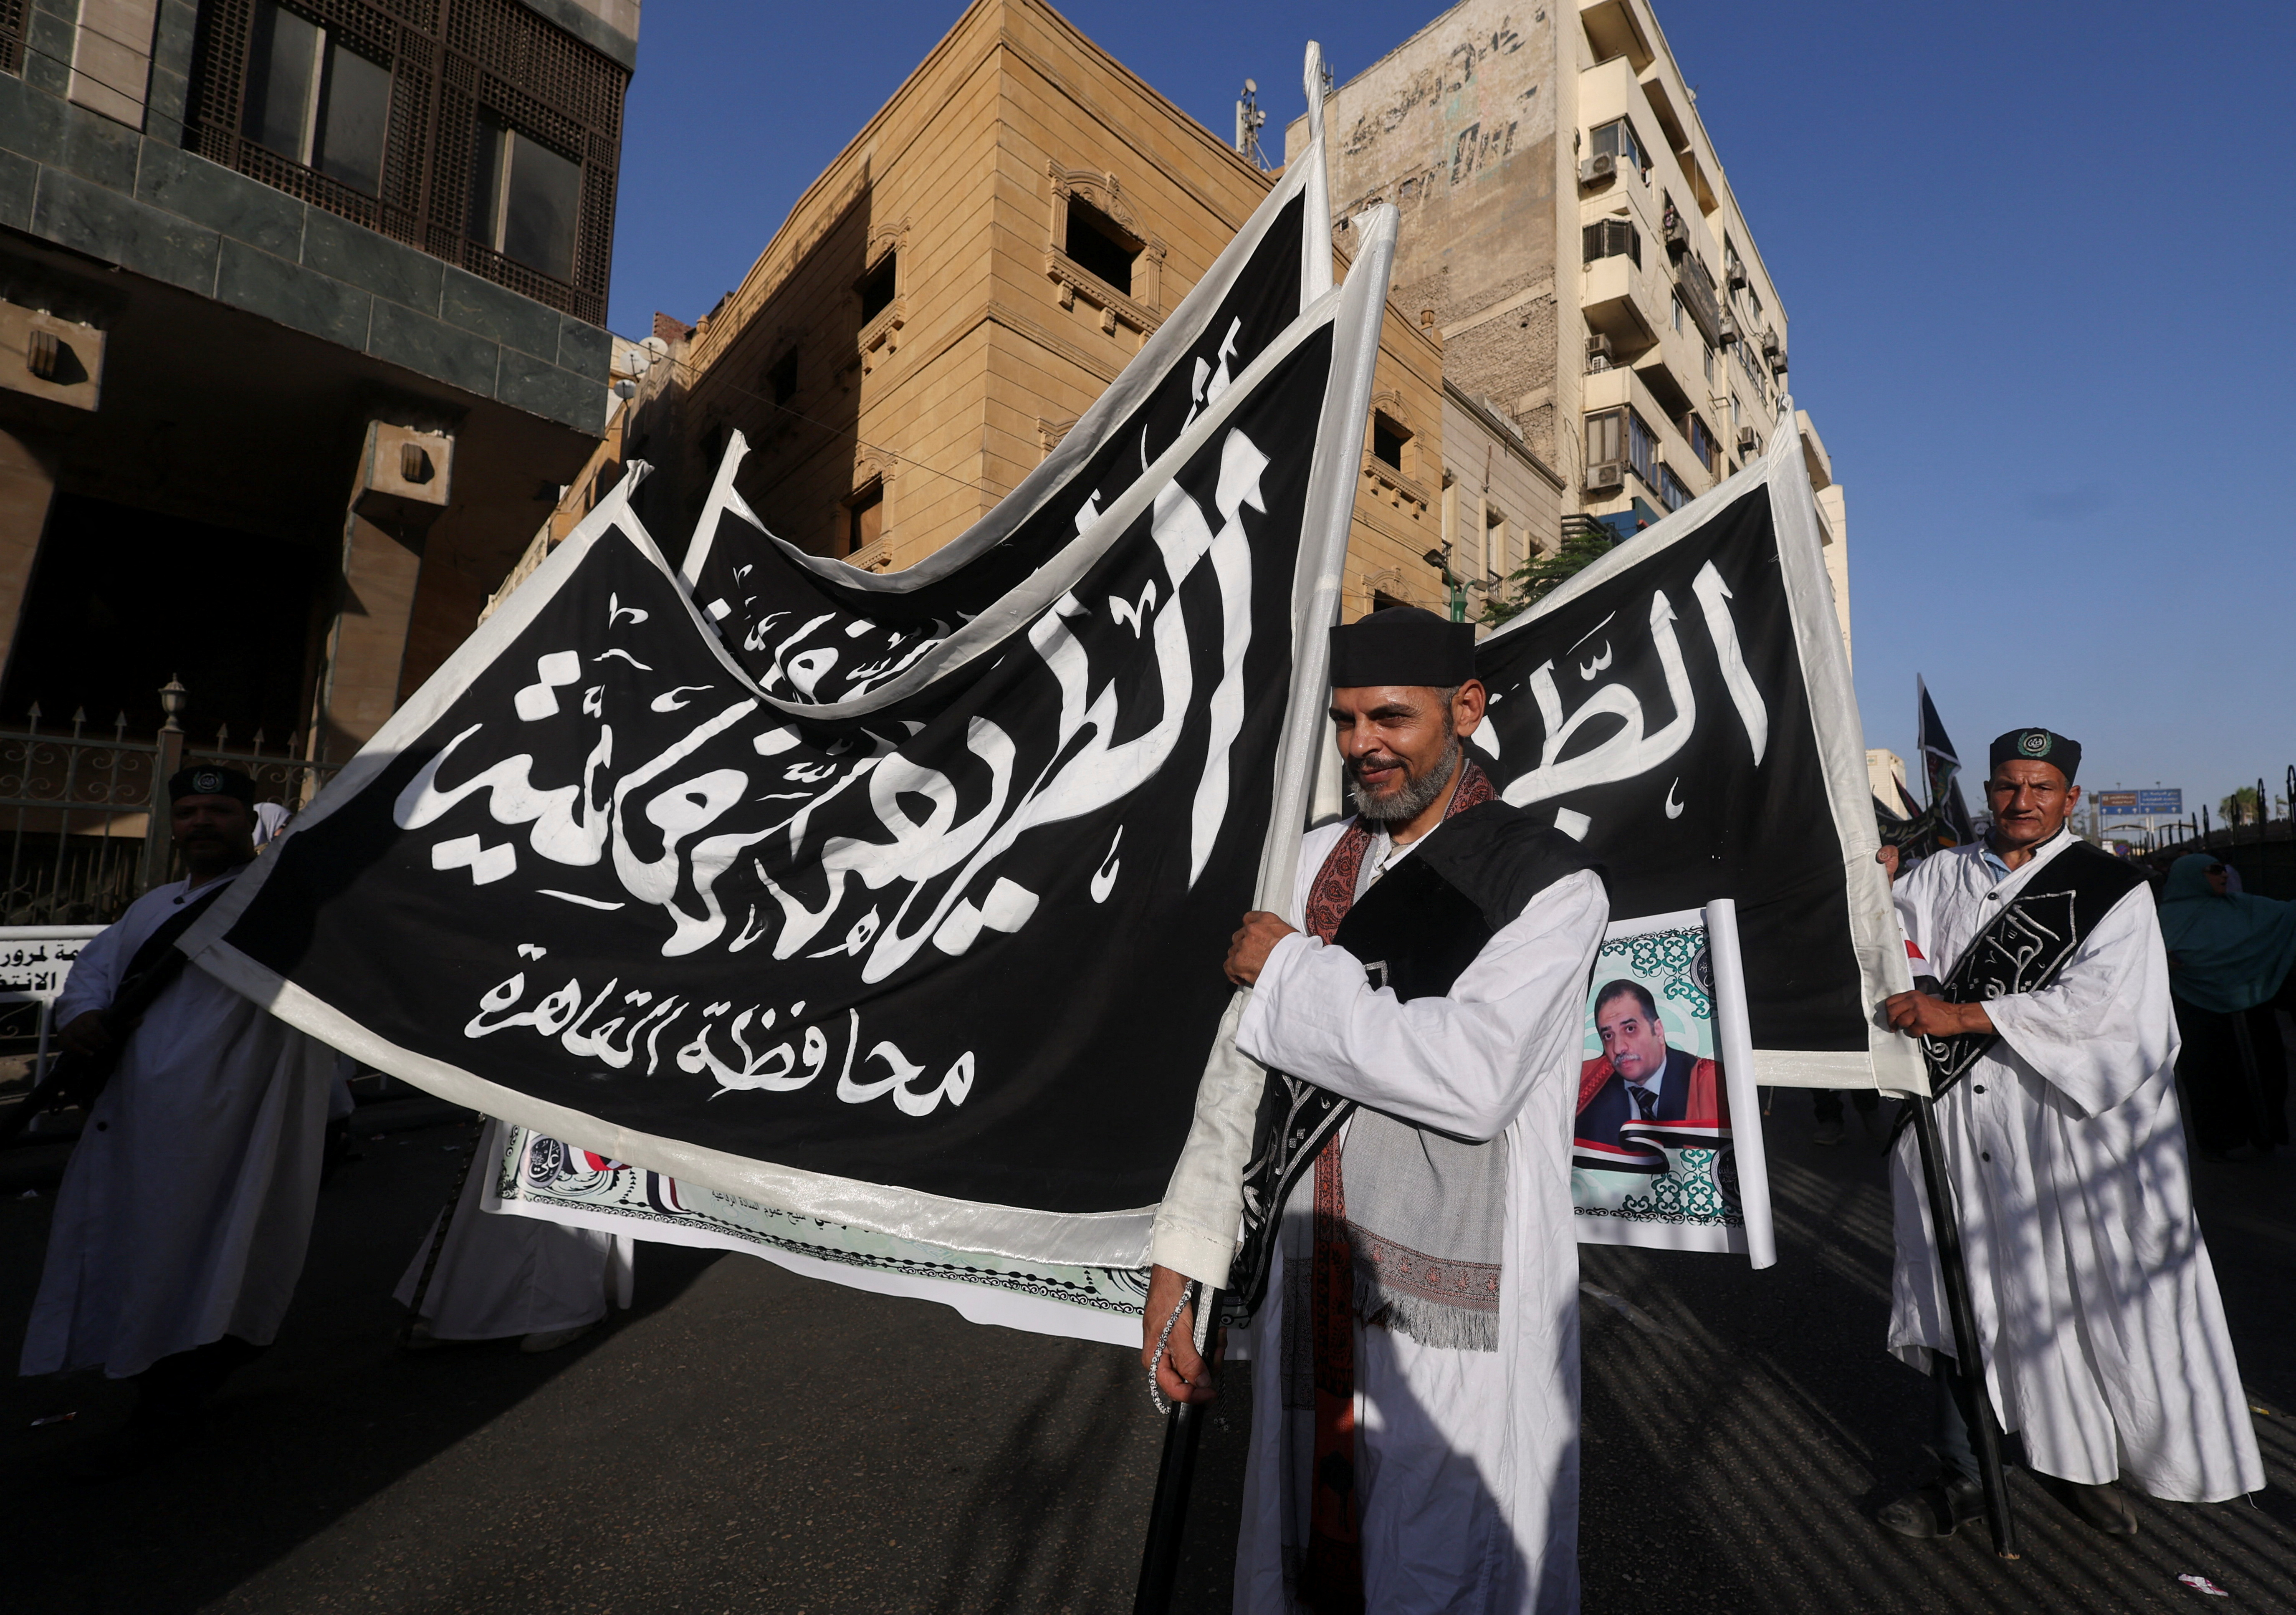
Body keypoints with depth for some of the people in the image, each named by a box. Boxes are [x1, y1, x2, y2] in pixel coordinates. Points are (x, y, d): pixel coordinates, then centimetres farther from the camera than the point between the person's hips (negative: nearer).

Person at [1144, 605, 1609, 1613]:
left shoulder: (1550, 883, -9)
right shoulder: (1313, 863, 5)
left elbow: (1473, 1076, -24)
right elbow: (1239, 1070, 7)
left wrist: (1292, 972, -15)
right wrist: (1181, 1260, 4)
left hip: (1456, 1319, -4)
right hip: (1314, 1296, 5)